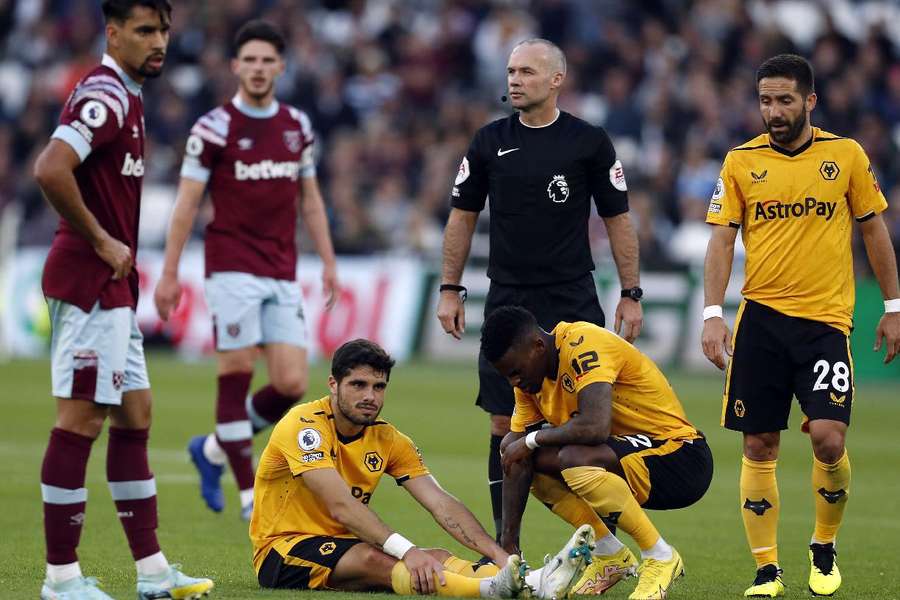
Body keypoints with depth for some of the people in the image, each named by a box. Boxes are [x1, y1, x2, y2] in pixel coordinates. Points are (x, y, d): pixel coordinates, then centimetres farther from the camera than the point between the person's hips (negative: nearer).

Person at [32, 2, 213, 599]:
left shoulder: (125, 96, 16)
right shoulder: (105, 96, -15)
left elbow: (50, 165, 24)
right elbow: (51, 171, -28)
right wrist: (100, 241, -18)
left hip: (113, 288, 11)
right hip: (88, 282, -11)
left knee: (135, 416, 12)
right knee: (81, 419, -7)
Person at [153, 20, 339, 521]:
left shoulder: (298, 125, 10)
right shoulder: (215, 127, -5)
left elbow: (310, 199, 18)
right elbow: (187, 203, -3)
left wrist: (328, 262, 12)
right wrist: (170, 274, -5)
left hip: (283, 276, 5)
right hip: (233, 270, -5)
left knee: (292, 385, -3)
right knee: (236, 378, -7)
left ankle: (215, 450, 20)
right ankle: (249, 495, 0)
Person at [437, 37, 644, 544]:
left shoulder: (590, 142, -1)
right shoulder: (490, 141, 5)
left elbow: (618, 220, 3)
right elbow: (463, 216, 12)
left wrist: (631, 295, -1)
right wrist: (451, 289, 7)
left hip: (574, 302, -2)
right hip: (508, 301, 3)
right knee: (505, 427, 3)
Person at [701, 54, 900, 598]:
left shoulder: (846, 155, 3)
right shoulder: (741, 162, 4)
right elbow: (722, 241, 4)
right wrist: (713, 314, -7)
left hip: (826, 318, -1)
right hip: (761, 317, 1)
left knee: (828, 437, -14)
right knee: (759, 446, 0)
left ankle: (825, 547, 11)